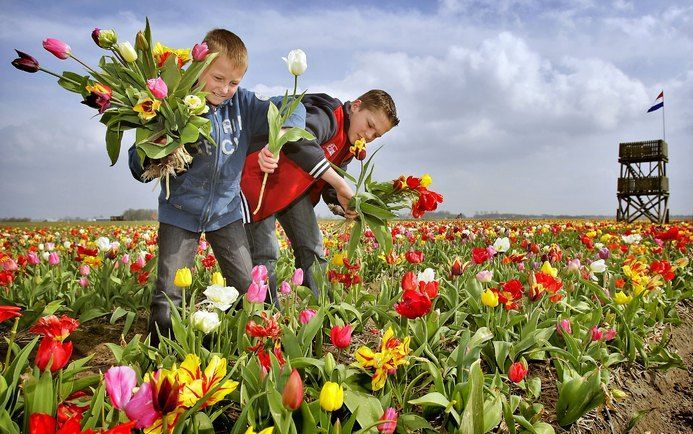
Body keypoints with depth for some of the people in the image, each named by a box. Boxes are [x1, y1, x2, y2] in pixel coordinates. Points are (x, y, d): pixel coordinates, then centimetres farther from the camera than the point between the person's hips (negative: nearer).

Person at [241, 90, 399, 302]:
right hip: (259, 179, -9)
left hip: (295, 189, 9)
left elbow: (329, 186, 6)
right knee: (265, 253, -9)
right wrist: (340, 184, -40)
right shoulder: (329, 113, -20)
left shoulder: (350, 147, 10)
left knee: (312, 249, 5)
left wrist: (342, 204, -17)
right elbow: (300, 139, -43)